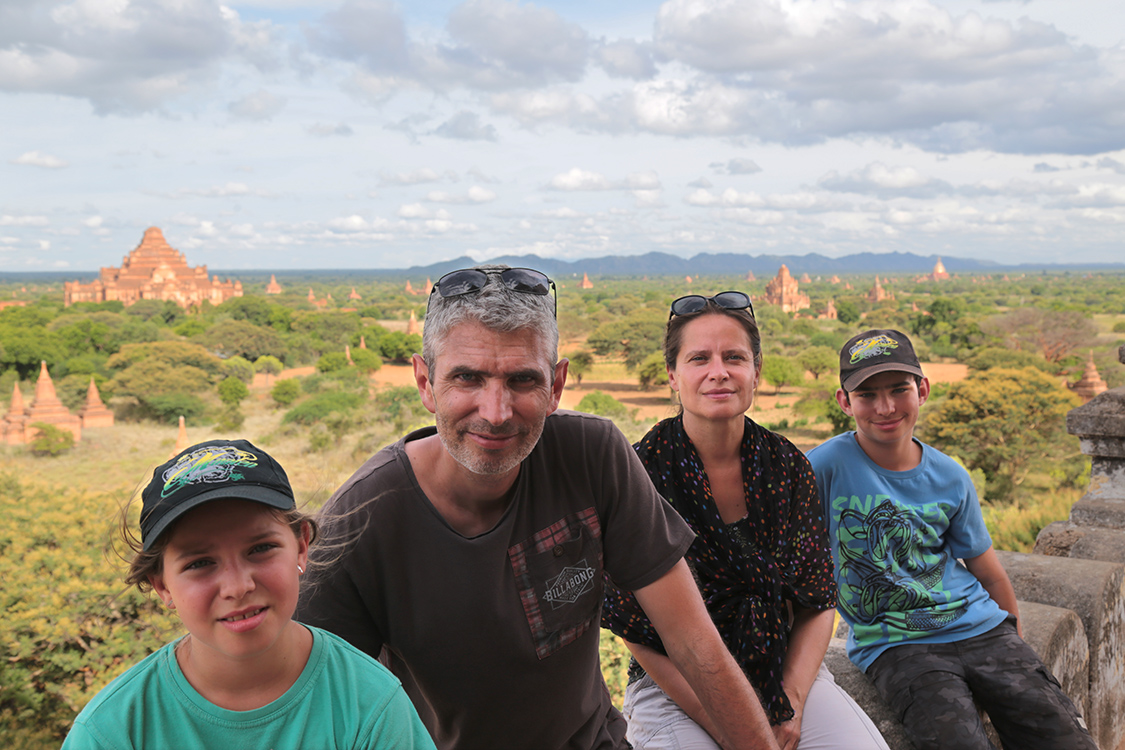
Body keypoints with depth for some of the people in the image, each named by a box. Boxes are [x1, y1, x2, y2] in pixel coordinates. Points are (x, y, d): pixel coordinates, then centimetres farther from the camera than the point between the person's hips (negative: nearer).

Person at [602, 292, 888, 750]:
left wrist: (792, 703, -9)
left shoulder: (789, 466, -1)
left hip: (789, 671, 3)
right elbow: (639, 632, -11)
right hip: (673, 689, -2)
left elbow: (818, 602, 4)